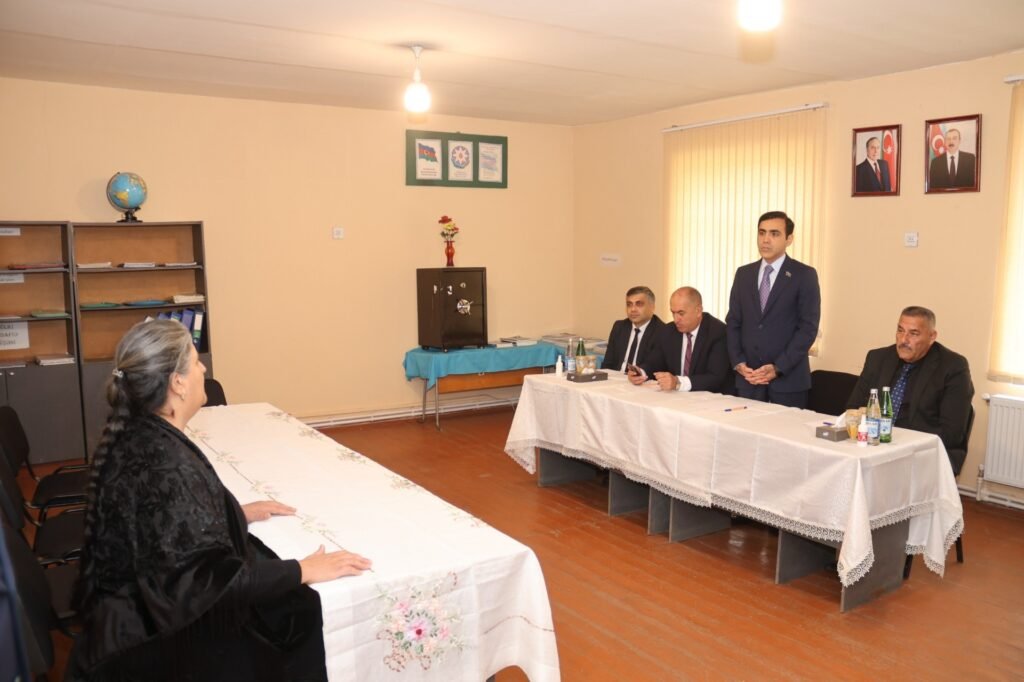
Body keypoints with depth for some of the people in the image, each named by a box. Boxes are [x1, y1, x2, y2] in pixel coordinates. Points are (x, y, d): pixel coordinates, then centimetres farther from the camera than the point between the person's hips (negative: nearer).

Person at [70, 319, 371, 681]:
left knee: (295, 604, 7)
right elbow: (211, 580, -29)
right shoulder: (166, 465, -30)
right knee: (298, 613, -4)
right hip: (153, 637, -9)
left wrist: (235, 512, 14)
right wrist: (303, 570, -20)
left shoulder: (133, 432, -2)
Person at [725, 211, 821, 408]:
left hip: (788, 378, -3)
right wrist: (738, 362, -3)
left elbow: (808, 327, -7)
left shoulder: (804, 275, -2)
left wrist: (778, 368, -14)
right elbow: (733, 322, 10)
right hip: (748, 377, 3)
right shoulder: (743, 274, 10)